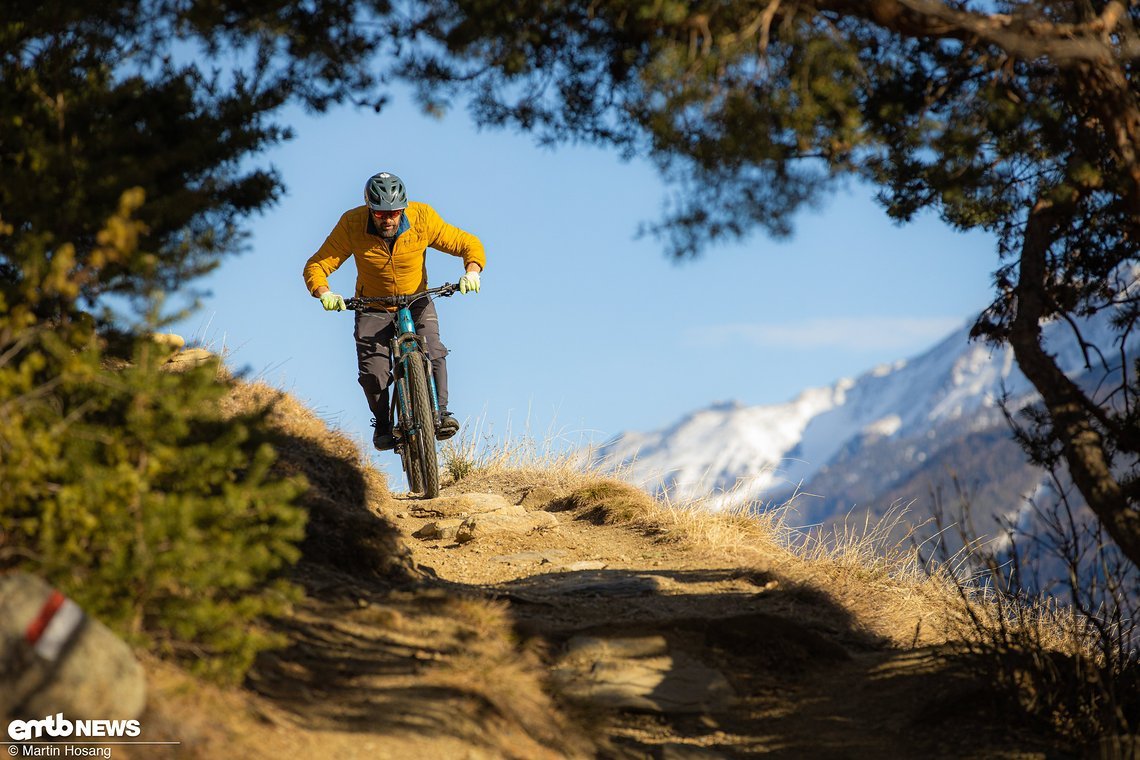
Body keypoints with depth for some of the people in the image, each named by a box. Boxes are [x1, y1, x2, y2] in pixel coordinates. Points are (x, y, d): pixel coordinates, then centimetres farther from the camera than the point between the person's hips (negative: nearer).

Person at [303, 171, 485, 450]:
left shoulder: (422, 218, -21)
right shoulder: (352, 225, -22)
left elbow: (469, 243, -13)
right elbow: (316, 266, -19)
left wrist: (471, 272, -33)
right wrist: (323, 293, -39)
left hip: (416, 302, 0)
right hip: (373, 308, 0)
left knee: (433, 353, -25)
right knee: (373, 371, -14)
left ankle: (440, 413, -15)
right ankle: (383, 425, 9)